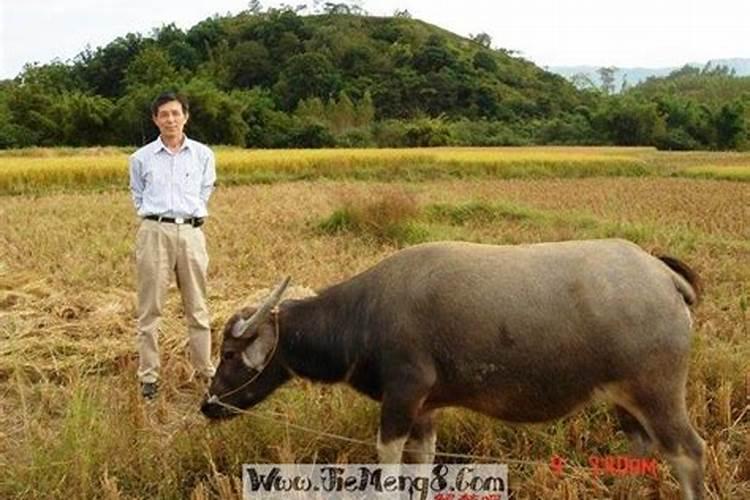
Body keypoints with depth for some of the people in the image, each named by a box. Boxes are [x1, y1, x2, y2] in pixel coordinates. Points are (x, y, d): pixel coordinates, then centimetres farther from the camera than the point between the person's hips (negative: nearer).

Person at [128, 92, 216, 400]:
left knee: (197, 308, 8)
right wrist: (154, 216, 7)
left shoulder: (203, 155, 7)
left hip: (191, 233, 1)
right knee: (150, 308, 3)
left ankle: (205, 369, 20)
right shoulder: (141, 158, 5)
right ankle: (148, 376, 12)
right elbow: (138, 197, 16)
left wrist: (190, 214, 10)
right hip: (154, 232, -1)